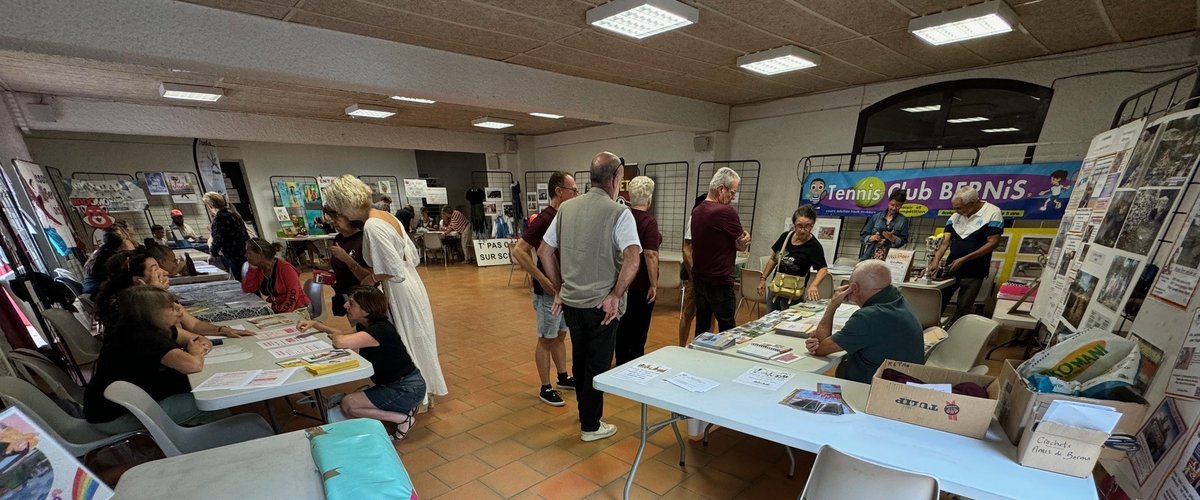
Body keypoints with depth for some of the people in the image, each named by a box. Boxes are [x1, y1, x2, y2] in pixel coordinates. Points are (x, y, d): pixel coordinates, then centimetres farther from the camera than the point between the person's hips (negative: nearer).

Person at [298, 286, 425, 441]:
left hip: (408, 389, -9)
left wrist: (333, 337, -12)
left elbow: (341, 342, -36)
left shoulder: (381, 330, -26)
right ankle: (404, 406, 16)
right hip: (393, 384, 9)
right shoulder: (366, 325, 4)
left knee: (348, 405, -8)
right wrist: (314, 324, 9)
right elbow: (343, 334, 22)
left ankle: (404, 418, -3)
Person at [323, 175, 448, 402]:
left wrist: (372, 278, -6)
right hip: (410, 284, 9)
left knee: (409, 342, 7)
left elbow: (395, 270, -23)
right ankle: (421, 388, 36)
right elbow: (413, 256, 10)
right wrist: (374, 273, 11)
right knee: (413, 341, 20)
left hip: (401, 291, -9)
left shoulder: (372, 226, -21)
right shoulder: (386, 216, 6)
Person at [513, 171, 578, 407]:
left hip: (566, 288, 8)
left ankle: (563, 377, 37)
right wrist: (542, 280, -25)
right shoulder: (544, 219, -20)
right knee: (547, 340, 6)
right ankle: (545, 388, 21)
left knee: (560, 336, 20)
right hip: (549, 290, -8)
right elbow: (518, 251, -24)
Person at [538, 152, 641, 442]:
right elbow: (632, 259, -26)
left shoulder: (566, 208, 4)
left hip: (571, 300, 6)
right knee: (598, 364, 11)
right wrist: (616, 295, -15)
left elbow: (544, 250, 7)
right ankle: (591, 426, 26)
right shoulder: (619, 213, -14)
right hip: (601, 305, -6)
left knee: (580, 359, 22)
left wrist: (560, 288, 12)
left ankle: (585, 410, 42)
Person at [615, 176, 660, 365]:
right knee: (639, 328, 7)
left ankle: (621, 363, 27)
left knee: (622, 324, 16)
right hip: (641, 285, -6)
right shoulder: (648, 221, -18)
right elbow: (650, 255, -23)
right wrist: (654, 284, -17)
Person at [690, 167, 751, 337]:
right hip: (720, 281, -7)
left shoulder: (696, 211, 6)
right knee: (727, 329, 5)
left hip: (699, 278, 7)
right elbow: (742, 246, -8)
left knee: (701, 327, 14)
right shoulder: (727, 211, -18)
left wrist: (740, 240, 0)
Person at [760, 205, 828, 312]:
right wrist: (763, 279, 7)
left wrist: (813, 285, -42)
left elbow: (823, 269, -23)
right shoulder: (785, 236, -1)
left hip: (794, 294, -5)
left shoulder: (814, 246, -15)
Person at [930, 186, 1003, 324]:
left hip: (974, 273, -4)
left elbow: (993, 243, -14)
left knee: (963, 310, 4)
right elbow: (945, 241, 2)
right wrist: (936, 261, -13)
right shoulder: (955, 216, 5)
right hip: (951, 268, 5)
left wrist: (963, 260, -18)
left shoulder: (993, 213, -9)